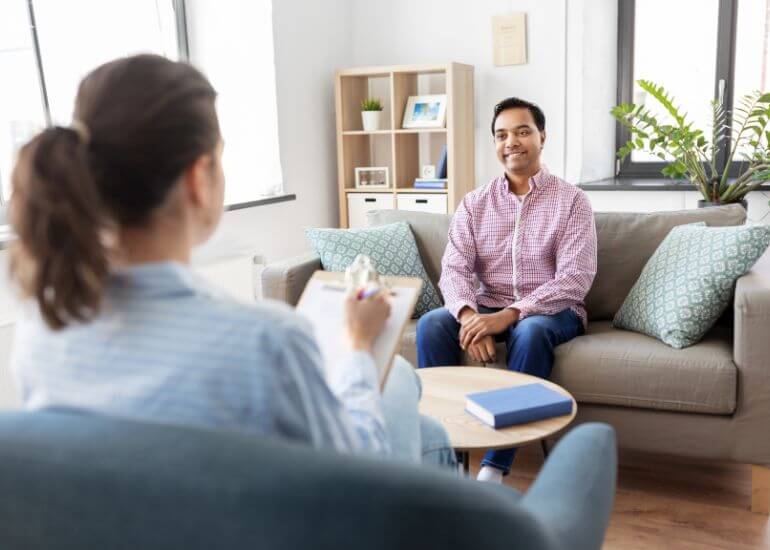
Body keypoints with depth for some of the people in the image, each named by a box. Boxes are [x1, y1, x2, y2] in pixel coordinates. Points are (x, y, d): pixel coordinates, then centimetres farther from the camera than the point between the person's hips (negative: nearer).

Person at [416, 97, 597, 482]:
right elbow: (454, 269, -4)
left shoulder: (571, 200, -3)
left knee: (529, 332, -37)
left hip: (551, 310, -3)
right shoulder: (474, 203, 6)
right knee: (432, 324, -25)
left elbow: (575, 277, -15)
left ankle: (494, 468, -31)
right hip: (488, 309, 3)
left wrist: (511, 314, -28)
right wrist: (468, 314, -27)